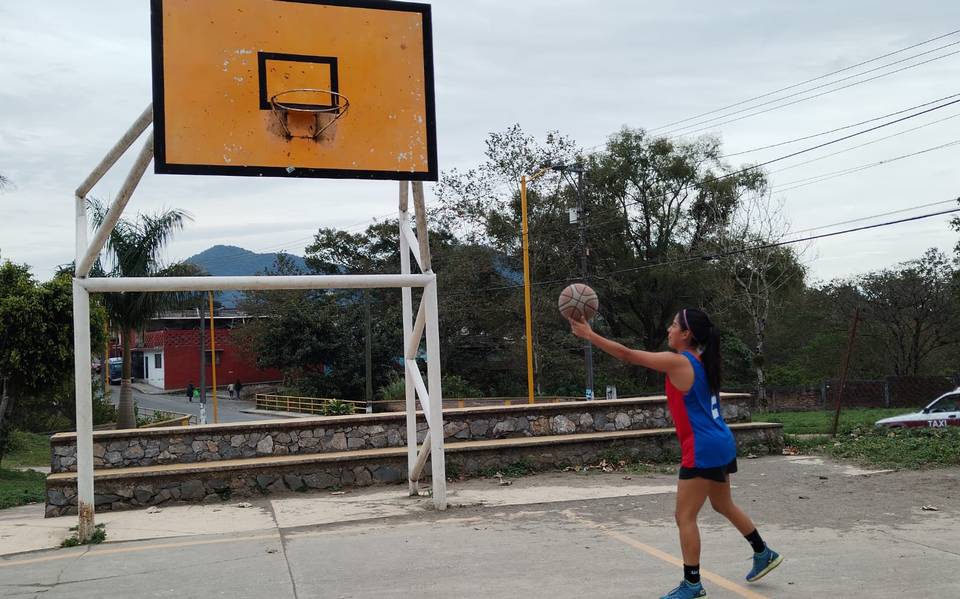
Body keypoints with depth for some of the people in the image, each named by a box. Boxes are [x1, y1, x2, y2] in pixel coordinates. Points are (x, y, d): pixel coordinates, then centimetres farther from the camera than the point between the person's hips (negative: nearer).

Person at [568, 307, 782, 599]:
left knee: (685, 517, 0)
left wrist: (589, 334, -9)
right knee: (723, 505, 26)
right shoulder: (701, 361, 6)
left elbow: (627, 354, -14)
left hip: (704, 451, -9)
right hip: (720, 445, 10)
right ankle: (764, 555, 40)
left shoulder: (677, 362, -17)